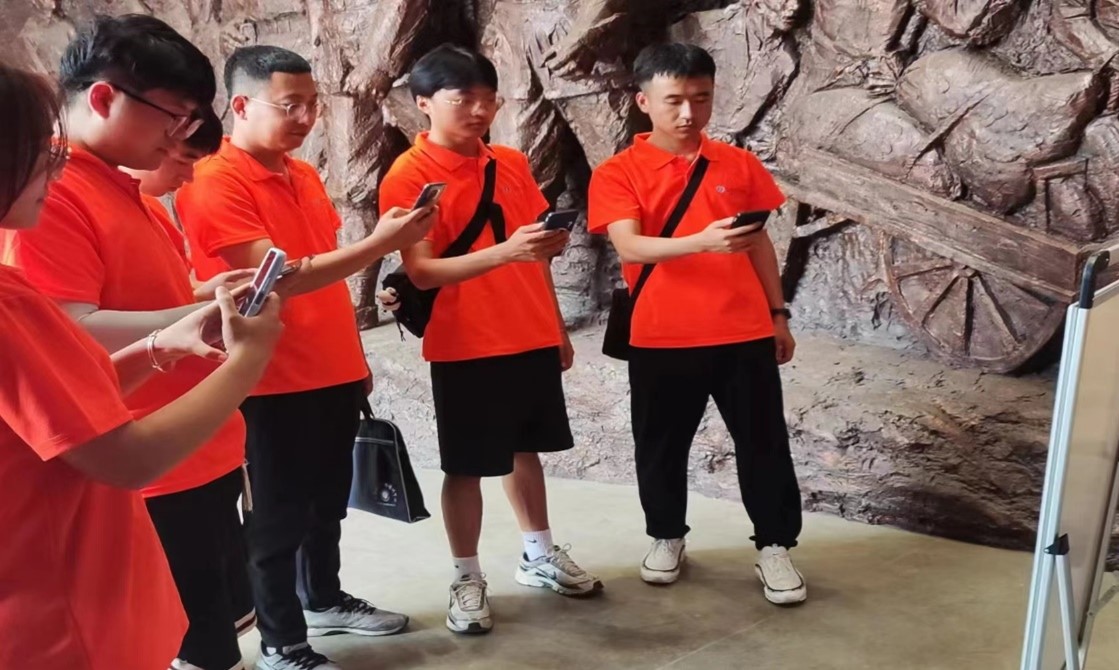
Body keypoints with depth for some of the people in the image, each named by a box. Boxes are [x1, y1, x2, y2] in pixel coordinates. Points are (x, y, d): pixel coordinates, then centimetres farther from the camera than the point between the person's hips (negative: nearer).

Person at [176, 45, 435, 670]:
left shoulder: (304, 175, 11)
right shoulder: (215, 184, -15)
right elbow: (278, 278, -23)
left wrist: (356, 354, 18)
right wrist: (378, 245, -26)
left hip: (335, 374, 8)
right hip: (275, 383, -8)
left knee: (328, 503, 20)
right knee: (280, 517, 5)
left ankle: (324, 600, 39)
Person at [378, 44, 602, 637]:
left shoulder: (512, 164, 7)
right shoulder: (408, 177, -10)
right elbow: (421, 272, -19)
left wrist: (557, 326, 16)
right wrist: (505, 252, -30)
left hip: (533, 339, 6)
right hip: (465, 349, -5)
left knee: (526, 449, 18)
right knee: (467, 467, 5)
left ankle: (539, 555, 33)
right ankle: (467, 579, 20)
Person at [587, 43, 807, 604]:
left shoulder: (738, 164, 6)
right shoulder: (618, 173, -5)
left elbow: (760, 244, 13)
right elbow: (629, 246, -19)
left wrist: (778, 314, 12)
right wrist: (703, 241, -34)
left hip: (745, 332, 2)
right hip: (661, 338, -1)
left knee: (763, 443, 7)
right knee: (662, 446, 12)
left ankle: (775, 547, 21)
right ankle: (667, 539, 32)